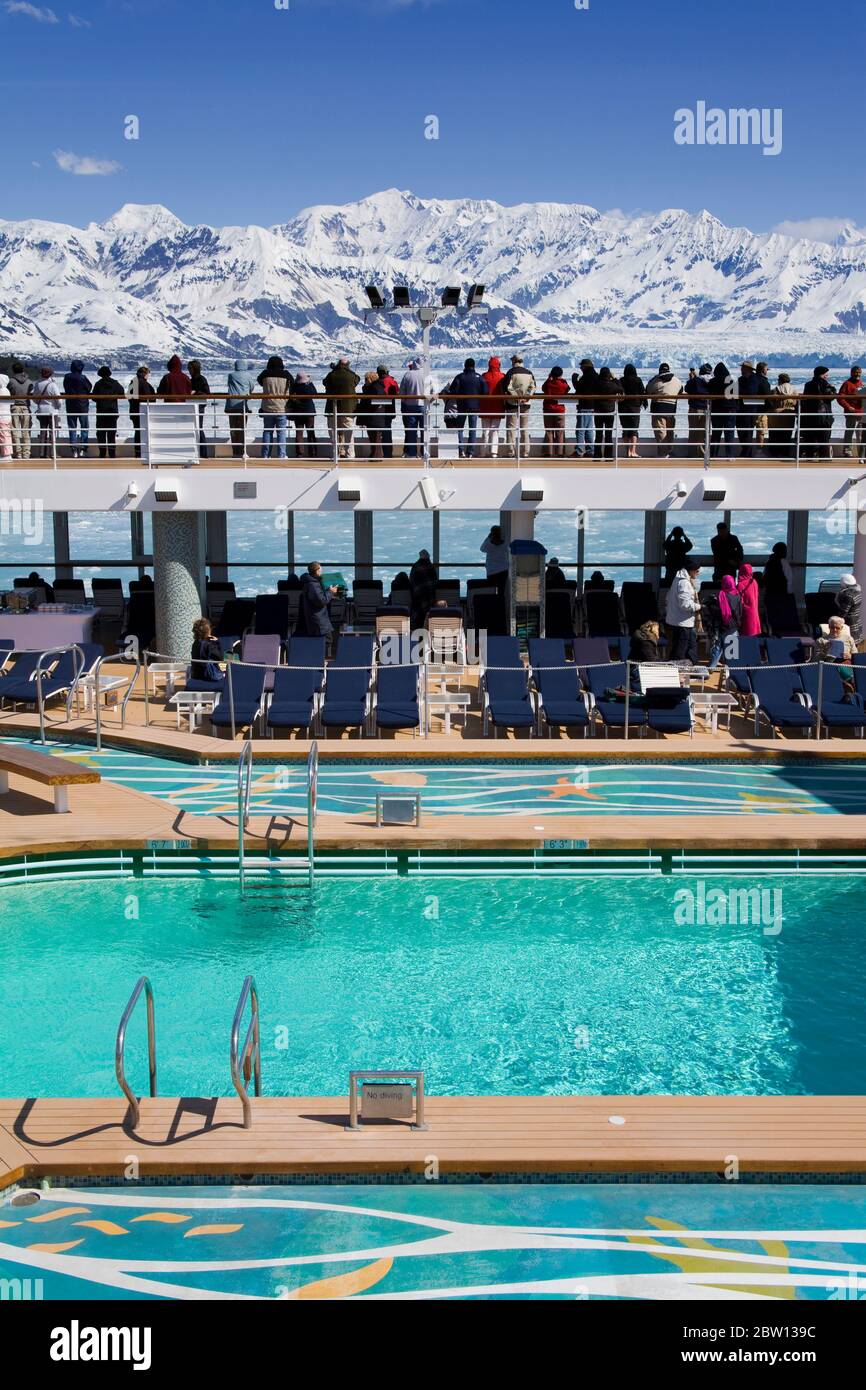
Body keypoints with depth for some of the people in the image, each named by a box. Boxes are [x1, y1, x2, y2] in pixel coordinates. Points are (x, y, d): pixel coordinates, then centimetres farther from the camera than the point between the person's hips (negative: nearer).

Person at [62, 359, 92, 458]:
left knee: (72, 428, 6)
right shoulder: (83, 378, -11)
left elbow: (65, 390, 9)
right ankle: (82, 449, -3)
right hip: (83, 406, -3)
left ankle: (73, 450, 0)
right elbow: (90, 388, -2)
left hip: (70, 406, 3)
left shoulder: (67, 377, 0)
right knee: (84, 428, 6)